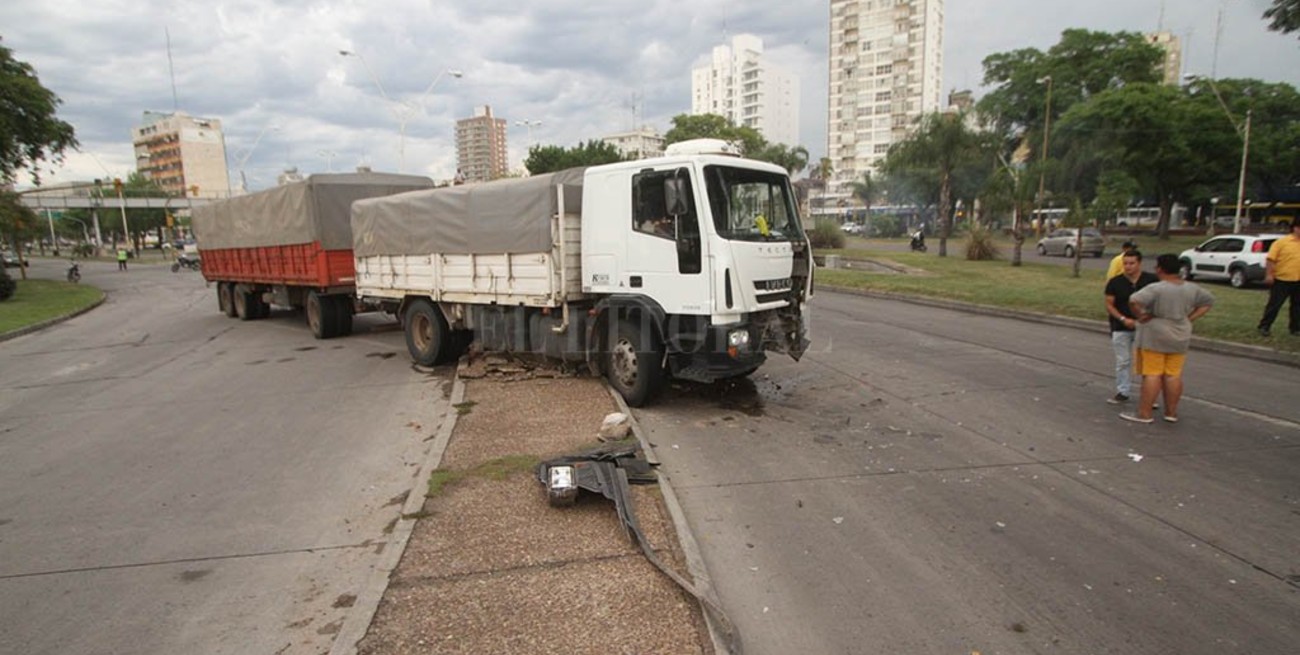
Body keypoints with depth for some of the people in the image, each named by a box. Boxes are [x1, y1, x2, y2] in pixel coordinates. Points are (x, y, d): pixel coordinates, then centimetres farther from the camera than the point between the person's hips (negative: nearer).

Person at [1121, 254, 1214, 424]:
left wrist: (1139, 316, -16)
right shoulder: (1191, 289, 5)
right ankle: (1171, 412, 17)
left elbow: (1134, 300, -31)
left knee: (1152, 375, -4)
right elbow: (1208, 301, 18)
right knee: (1173, 375, 11)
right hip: (1180, 339, 6)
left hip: (1154, 338, -6)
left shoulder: (1156, 289, -17)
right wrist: (1190, 318, 11)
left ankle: (1144, 414, 0)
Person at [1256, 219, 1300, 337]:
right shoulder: (1281, 242, -7)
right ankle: (1264, 327, 6)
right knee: (1274, 305, -1)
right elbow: (1270, 259, -11)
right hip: (1281, 280, -5)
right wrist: (1269, 275, -18)